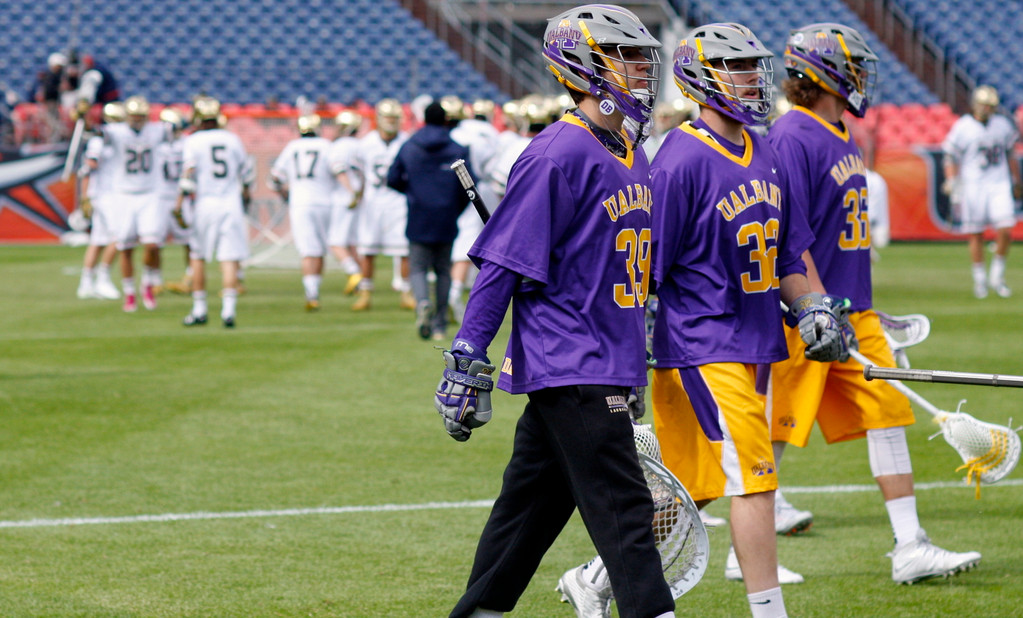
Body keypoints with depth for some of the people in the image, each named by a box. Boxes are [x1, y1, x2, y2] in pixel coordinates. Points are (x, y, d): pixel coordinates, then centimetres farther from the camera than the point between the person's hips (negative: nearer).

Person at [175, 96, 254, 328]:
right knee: (229, 259, -2)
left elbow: (189, 173, -13)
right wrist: (245, 193, 35)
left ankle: (199, 310, 16)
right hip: (231, 203, 2)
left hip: (205, 203, -2)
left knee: (198, 257, 12)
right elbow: (247, 171, 17)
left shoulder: (193, 141, -3)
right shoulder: (232, 139, 7)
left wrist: (179, 203, -10)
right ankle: (228, 309, -12)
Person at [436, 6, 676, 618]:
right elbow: (504, 264, -16)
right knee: (622, 509, -9)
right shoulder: (557, 156, -15)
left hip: (605, 367, 9)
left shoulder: (632, 155, 13)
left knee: (536, 502, 15)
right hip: (569, 367, -9)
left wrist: (633, 365, 26)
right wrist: (467, 364, -16)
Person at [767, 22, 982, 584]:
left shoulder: (842, 138, 15)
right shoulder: (792, 139, -15)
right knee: (778, 428, 0)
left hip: (851, 311, 9)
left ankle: (909, 548, 2)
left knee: (887, 412, 3)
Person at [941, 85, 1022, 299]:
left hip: (999, 186, 3)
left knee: (1005, 232, -8)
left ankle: (996, 277, 9)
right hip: (973, 187, -3)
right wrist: (952, 184, -11)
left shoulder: (1003, 125, 10)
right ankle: (979, 280, 14)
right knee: (976, 236, 0)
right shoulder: (963, 128, -4)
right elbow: (951, 159, -1)